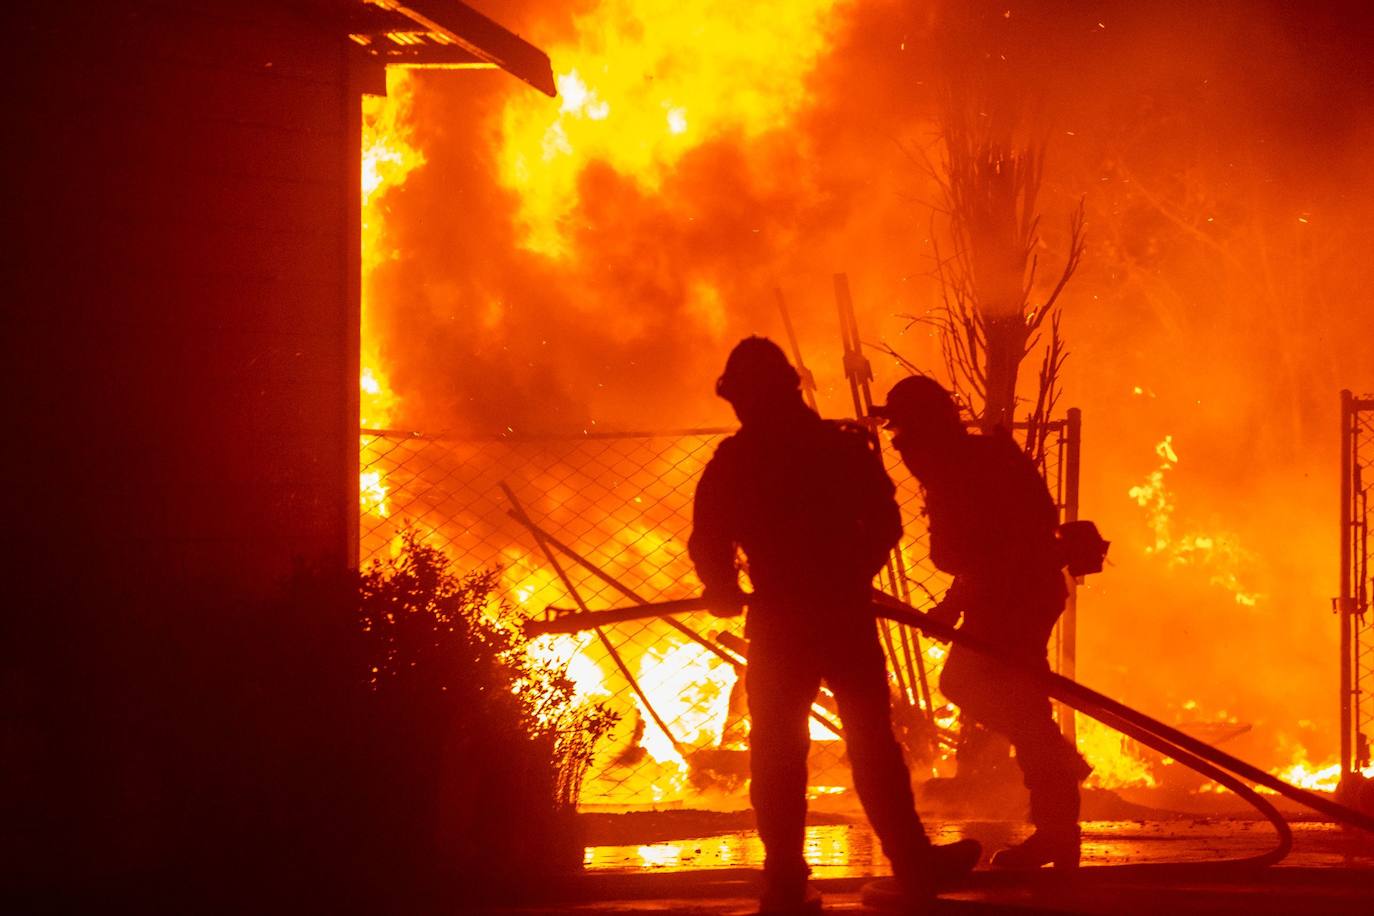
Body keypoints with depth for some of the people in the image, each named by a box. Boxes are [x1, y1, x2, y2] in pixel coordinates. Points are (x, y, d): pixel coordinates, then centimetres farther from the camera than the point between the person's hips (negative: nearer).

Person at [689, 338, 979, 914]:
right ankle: (913, 865, 12)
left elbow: (708, 543, -5)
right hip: (846, 617, 0)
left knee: (777, 753, 5)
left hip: (777, 625, 0)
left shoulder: (731, 463, -2)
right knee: (873, 745, 11)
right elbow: (884, 522, 1)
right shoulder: (844, 447, -1)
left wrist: (725, 590, 13)